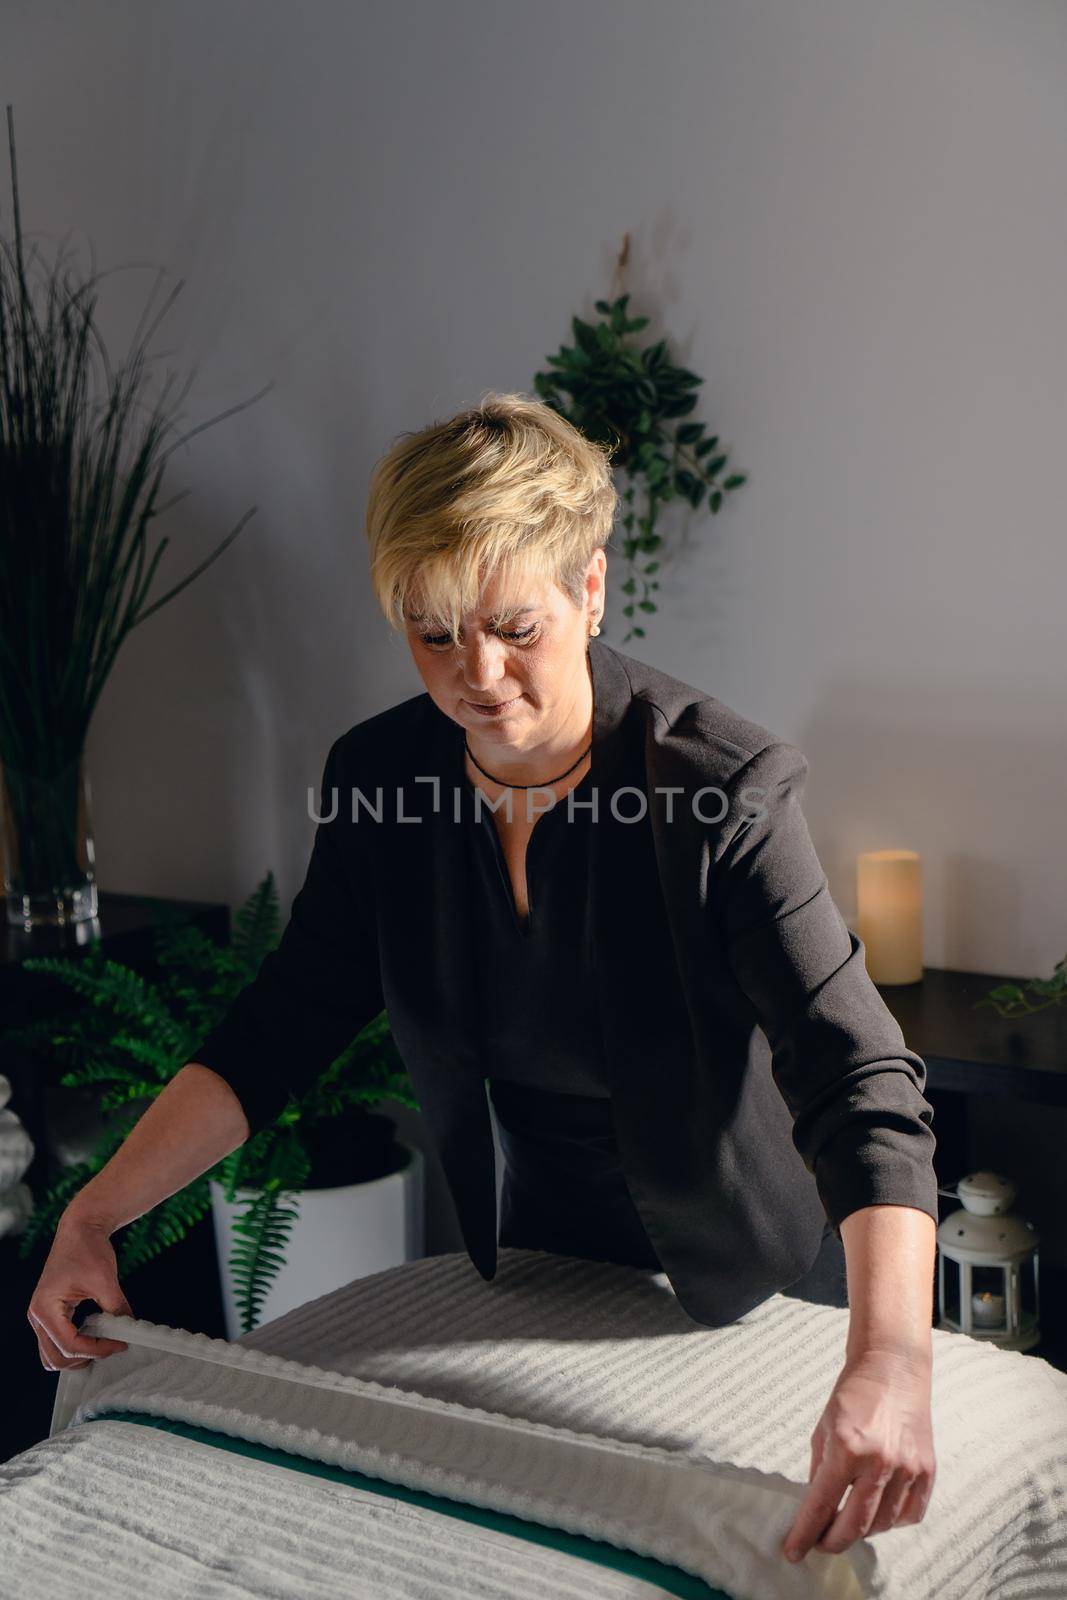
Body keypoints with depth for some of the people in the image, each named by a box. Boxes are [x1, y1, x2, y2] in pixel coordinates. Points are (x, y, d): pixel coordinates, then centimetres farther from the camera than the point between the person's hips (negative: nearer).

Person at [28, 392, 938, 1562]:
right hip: (544, 1247, 5)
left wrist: (888, 1361, -53)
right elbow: (281, 1027, -6)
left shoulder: (719, 788, -30)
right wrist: (93, 1216, -14)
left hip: (757, 1283, -4)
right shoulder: (381, 776, -14)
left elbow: (859, 1081, -38)